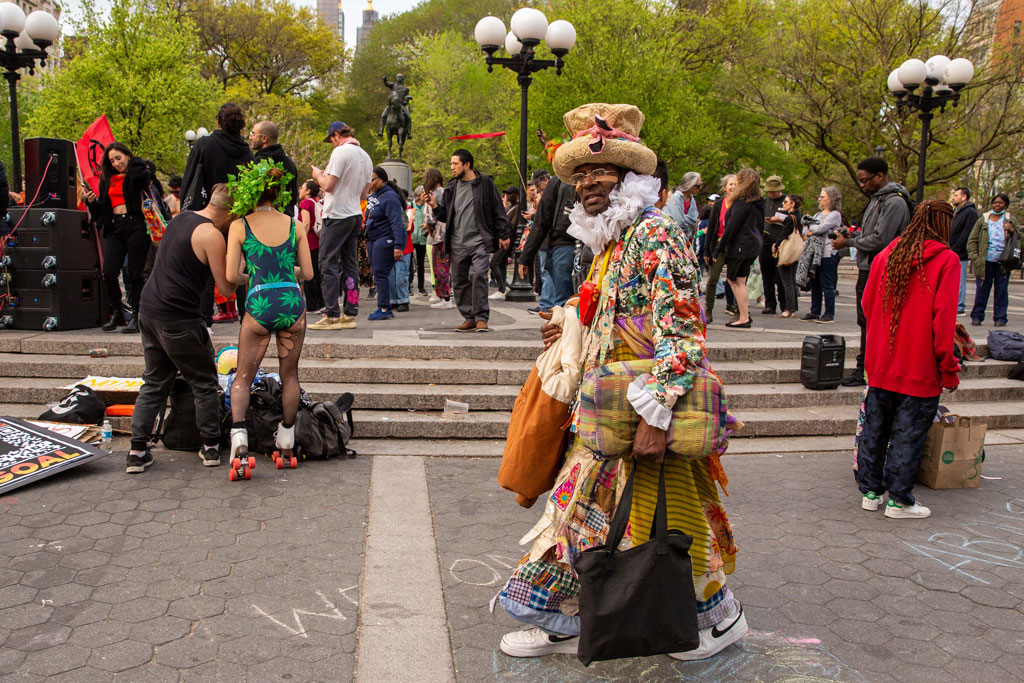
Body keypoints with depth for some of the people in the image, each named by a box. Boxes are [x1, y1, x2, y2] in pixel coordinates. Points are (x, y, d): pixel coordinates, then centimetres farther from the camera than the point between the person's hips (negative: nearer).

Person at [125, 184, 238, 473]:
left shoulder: (180, 218, 12)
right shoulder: (212, 235, -13)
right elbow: (226, 286, -11)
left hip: (149, 310, 8)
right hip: (179, 319, -8)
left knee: (154, 383, 15)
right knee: (204, 384, 8)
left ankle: (137, 451, 14)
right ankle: (211, 447, 16)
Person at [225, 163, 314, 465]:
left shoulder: (240, 226, -1)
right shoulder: (294, 225, 5)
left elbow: (231, 276, -5)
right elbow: (308, 273, 7)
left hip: (259, 306, -2)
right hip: (293, 303, 2)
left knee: (243, 377, 12)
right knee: (289, 375, 17)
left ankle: (238, 432, -4)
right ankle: (286, 439, 25)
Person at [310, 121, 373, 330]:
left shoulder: (341, 152, -11)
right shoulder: (365, 156, 14)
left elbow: (328, 185, -16)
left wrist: (318, 174, 3)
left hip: (337, 215, -8)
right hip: (356, 215, 8)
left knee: (328, 264, -4)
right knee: (350, 264, 9)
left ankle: (332, 315, -6)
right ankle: (350, 314, 11)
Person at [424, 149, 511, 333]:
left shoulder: (485, 183, 2)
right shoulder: (451, 187, 15)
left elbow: (498, 211, 4)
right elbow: (445, 215, 18)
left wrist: (503, 235, 1)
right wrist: (435, 206, -1)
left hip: (479, 241, -5)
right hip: (457, 244, 5)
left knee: (478, 275, -19)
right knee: (459, 281, 5)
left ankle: (481, 318, -12)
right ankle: (469, 318, 16)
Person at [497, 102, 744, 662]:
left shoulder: (655, 234, -17)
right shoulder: (610, 242, 14)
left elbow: (680, 333, -24)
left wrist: (654, 418, -28)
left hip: (647, 415, -9)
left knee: (662, 518, 5)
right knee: (582, 509, 14)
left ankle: (721, 616, 30)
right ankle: (562, 622, 29)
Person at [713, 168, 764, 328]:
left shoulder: (742, 202, -14)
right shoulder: (758, 203, 14)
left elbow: (732, 227, -17)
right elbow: (760, 226, 18)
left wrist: (718, 249, -13)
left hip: (741, 247, -9)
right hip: (754, 245, 9)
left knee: (738, 281, -2)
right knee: (734, 279, 16)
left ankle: (744, 318, 0)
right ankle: (745, 312, 16)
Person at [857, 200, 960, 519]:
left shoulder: (886, 255, 2)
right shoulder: (946, 260, -11)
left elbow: (867, 305, 8)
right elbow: (943, 320, -15)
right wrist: (949, 370, -7)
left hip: (880, 365, 5)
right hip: (919, 368, -4)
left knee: (874, 430, 14)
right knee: (908, 435, 5)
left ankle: (870, 492, 23)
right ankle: (899, 500, 14)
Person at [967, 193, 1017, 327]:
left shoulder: (1011, 220, 10)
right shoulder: (983, 220, 8)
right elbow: (972, 240, 7)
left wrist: (1012, 230, -9)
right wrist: (974, 257, -4)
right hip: (986, 262, -1)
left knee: (1002, 291, 3)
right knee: (981, 290, 1)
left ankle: (1000, 317, 10)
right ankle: (977, 316, 11)